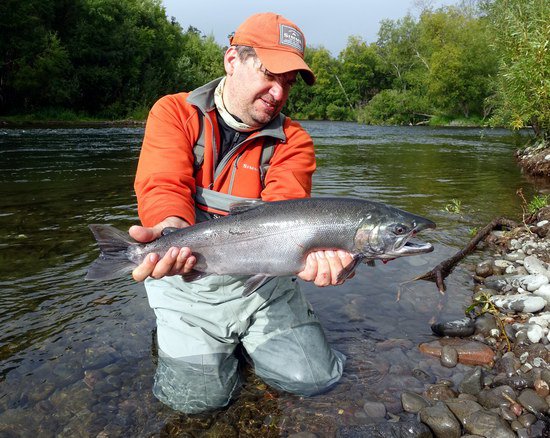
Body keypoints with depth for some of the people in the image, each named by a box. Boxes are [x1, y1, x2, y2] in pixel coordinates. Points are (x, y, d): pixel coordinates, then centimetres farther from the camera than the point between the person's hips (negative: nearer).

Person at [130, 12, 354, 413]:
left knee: (316, 378, 0)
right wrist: (171, 232, -44)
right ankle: (172, 333, 23)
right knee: (198, 396, -10)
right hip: (188, 277, -2)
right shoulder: (174, 113, -6)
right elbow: (163, 186, -21)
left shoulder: (292, 140, -3)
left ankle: (242, 339, 27)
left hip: (261, 276, 3)